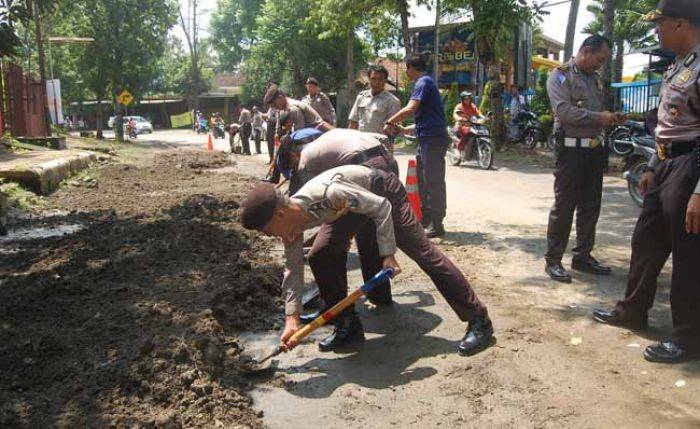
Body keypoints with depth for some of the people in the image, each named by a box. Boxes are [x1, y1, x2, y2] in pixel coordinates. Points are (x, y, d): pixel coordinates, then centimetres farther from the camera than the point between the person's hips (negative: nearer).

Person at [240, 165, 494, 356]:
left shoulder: (329, 194, -42)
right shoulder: (292, 220, -18)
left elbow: (381, 206, -30)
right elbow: (293, 269, -8)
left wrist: (388, 254, -28)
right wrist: (292, 319, -13)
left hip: (382, 191, -7)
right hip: (349, 207, 7)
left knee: (423, 251, -12)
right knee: (320, 257, -7)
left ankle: (478, 321, -5)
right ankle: (348, 326, 6)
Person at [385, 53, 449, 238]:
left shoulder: (423, 82, -10)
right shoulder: (426, 82, 21)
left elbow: (410, 108, -24)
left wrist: (390, 122, -15)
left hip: (433, 139, -10)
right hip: (428, 138, 10)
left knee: (434, 181, -6)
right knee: (423, 179, 15)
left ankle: (436, 224, 0)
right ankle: (426, 219, 24)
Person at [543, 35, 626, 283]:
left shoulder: (593, 79, 19)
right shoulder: (561, 76, -5)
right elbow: (564, 111, -18)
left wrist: (611, 119, 4)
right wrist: (599, 117, -19)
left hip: (595, 149, 8)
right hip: (571, 149, -8)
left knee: (590, 206, 11)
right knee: (564, 206, -5)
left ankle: (582, 256, 22)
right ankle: (553, 260, 3)